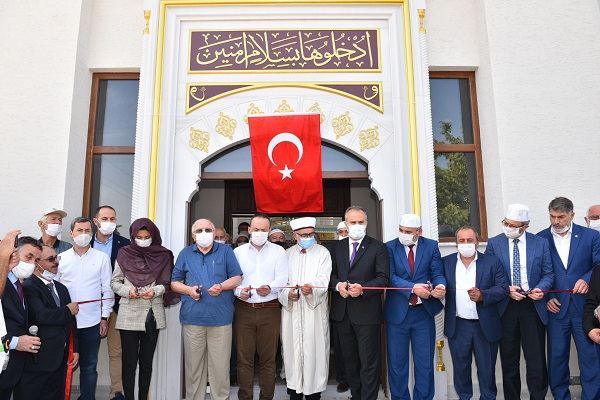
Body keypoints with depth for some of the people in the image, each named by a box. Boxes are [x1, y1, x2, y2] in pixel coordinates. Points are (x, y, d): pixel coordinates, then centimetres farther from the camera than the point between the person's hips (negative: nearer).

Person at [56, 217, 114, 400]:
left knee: (89, 367, 9)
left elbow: (107, 289, 1)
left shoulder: (102, 258, 0)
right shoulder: (60, 258, 4)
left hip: (91, 322, -1)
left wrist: (105, 318, -2)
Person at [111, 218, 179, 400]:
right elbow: (114, 282, 5)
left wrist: (154, 291, -16)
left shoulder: (162, 255, 1)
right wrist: (128, 290, -14)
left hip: (153, 314, 1)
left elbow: (167, 283, 3)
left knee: (146, 362, 10)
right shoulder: (124, 254, 1)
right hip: (129, 315, 0)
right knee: (129, 361, 4)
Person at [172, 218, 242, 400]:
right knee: (193, 366, 11)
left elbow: (236, 278, 3)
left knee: (220, 366, 4)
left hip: (220, 317, -1)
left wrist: (221, 286, -15)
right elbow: (175, 282, 14)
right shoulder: (185, 254, 12)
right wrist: (189, 290, -6)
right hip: (192, 317, 2)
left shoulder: (225, 251, 6)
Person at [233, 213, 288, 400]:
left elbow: (282, 278, -3)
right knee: (244, 357, 5)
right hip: (244, 309, 1)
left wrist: (269, 288, -22)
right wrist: (239, 291, -14)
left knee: (268, 358, 6)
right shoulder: (238, 251, 9)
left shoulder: (278, 251, 6)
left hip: (269, 310, -1)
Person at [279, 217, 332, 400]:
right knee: (293, 348, 5)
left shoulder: (323, 252, 4)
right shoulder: (287, 254, 12)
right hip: (291, 309, 2)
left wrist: (312, 289, -28)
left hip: (315, 310, -2)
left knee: (314, 348, -1)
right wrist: (287, 293, -14)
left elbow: (324, 278, -8)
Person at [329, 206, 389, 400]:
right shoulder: (337, 247, 11)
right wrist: (338, 285, -9)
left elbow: (383, 278, -9)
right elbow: (331, 273, 11)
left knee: (369, 362, 1)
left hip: (366, 312, -4)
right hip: (342, 311, 5)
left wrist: (362, 289, -22)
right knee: (350, 358, 17)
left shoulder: (378, 247, -3)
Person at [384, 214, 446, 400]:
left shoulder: (431, 246, 2)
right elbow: (390, 277, -11)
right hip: (397, 312, -1)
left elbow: (437, 273, -2)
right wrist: (413, 288, -25)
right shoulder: (390, 247, -3)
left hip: (424, 312, 1)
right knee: (397, 362, 10)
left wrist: (440, 286, -25)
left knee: (425, 362, 12)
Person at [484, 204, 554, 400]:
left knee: (536, 361, -1)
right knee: (509, 361, 11)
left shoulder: (541, 243, 2)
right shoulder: (494, 243, 0)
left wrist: (541, 288, -14)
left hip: (533, 306, 0)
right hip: (505, 308, 0)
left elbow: (548, 274, 5)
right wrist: (507, 290, -13)